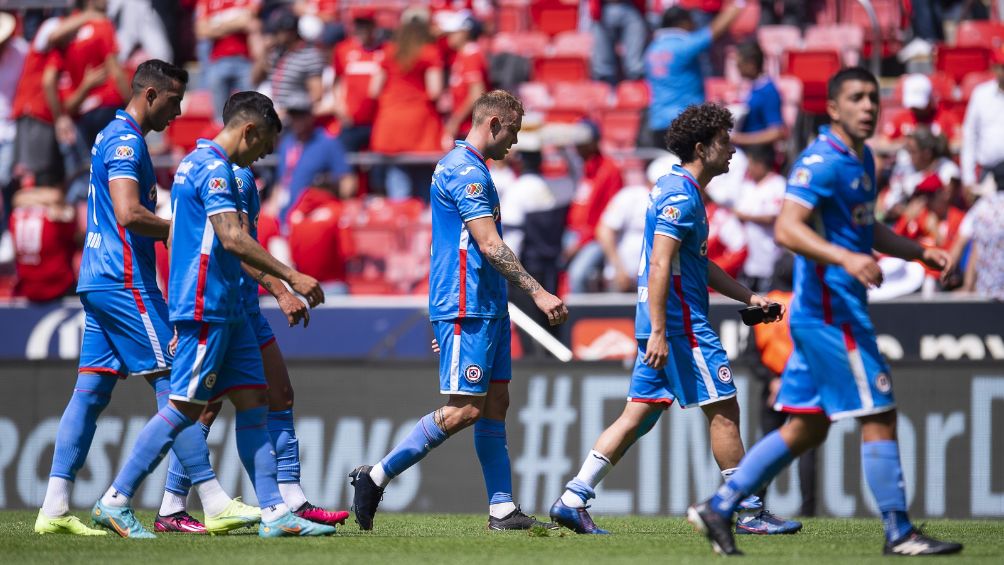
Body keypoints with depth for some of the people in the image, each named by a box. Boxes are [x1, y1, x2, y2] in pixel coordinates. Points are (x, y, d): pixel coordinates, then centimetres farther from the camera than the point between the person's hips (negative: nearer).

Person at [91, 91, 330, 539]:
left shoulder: (196, 163, 18)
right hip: (205, 305, -11)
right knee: (185, 407, -8)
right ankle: (115, 502, -3)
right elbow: (233, 238, -23)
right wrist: (290, 277, -20)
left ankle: (275, 513, 4)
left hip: (225, 308, 11)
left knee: (253, 401, 6)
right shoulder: (213, 169, -13)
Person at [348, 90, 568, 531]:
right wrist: (538, 292, -23)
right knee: (464, 409, -11)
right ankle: (376, 477, -5)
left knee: (495, 404, 7)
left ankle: (502, 510, 6)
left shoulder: (470, 168, 19)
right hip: (466, 308, -11)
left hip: (487, 308, 11)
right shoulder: (465, 171, -14)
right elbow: (489, 245, -21)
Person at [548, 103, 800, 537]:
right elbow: (660, 265, -22)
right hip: (680, 323, -10)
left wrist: (747, 296, 24)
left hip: (664, 325, 10)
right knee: (723, 411, -4)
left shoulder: (679, 190, 19)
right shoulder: (681, 195, -14)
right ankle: (750, 513, 1)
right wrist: (658, 332, -26)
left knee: (638, 416, 7)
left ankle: (573, 500, 4)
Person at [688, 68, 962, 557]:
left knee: (806, 427, 11)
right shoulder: (822, 161, -15)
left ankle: (719, 507, 14)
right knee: (879, 415, -6)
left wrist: (920, 252, 17)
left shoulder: (862, 160, 16)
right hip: (830, 309, -10)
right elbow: (787, 228, -27)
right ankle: (898, 533, 1)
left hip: (830, 311, 10)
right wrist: (846, 258, -39)